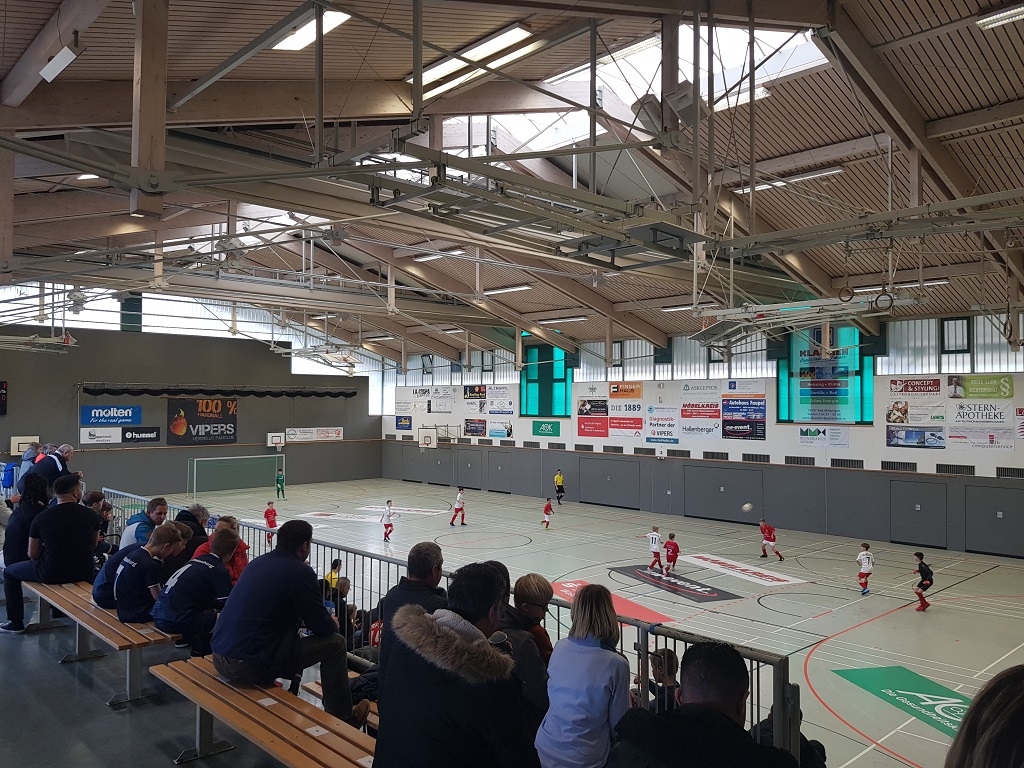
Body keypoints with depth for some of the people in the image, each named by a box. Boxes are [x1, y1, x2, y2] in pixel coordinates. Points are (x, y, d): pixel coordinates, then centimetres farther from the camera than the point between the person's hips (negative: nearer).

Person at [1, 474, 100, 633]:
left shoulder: (41, 518, -9)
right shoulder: (91, 515, -5)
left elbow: (33, 555, 1)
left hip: (51, 575, -2)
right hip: (83, 573, 2)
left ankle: (16, 623, 28)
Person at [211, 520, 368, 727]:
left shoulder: (258, 562, 9)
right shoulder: (300, 572, -13)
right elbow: (322, 627, -7)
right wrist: (333, 623, 16)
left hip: (219, 659, 8)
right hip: (250, 667, -8)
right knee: (335, 643, 5)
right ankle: (342, 719, 17)